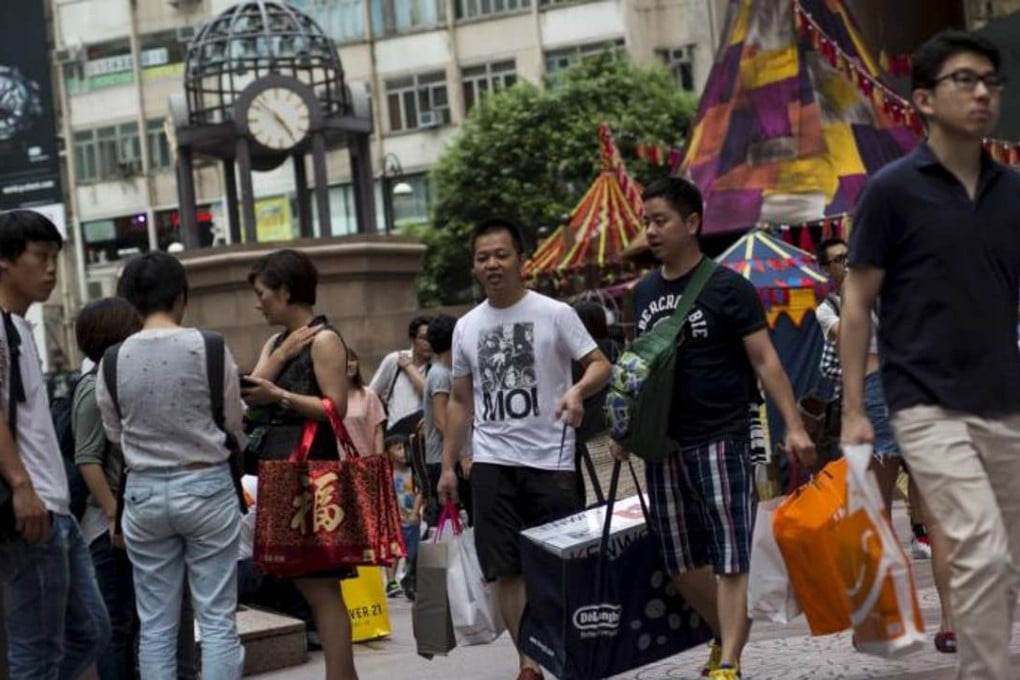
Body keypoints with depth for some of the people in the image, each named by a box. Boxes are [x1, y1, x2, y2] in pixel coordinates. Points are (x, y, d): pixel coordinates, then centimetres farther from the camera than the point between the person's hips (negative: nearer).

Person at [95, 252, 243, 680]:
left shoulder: (113, 360, -3)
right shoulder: (209, 348, -9)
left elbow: (115, 434, 6)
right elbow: (234, 426, 0)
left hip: (143, 491, 2)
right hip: (205, 485, -2)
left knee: (155, 624, 8)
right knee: (216, 618, 3)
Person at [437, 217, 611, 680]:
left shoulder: (554, 313, -2)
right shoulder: (466, 327, 11)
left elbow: (600, 364, -4)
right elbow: (460, 401, 16)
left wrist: (578, 389, -26)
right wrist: (447, 465, 12)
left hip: (550, 460, -3)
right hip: (492, 463, 4)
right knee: (507, 569, 3)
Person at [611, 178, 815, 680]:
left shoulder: (726, 288, -6)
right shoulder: (644, 292, 11)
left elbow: (765, 360, -9)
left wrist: (793, 426, -17)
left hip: (721, 439, -6)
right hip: (664, 444, 6)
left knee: (728, 558, -5)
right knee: (681, 564, 10)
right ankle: (728, 632, 32)